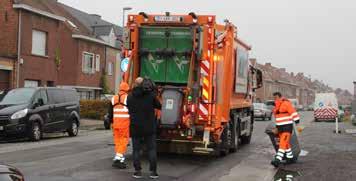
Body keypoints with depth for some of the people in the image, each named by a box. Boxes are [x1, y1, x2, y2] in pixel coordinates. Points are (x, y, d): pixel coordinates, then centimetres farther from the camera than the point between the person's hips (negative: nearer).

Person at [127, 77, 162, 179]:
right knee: (152, 149, 5)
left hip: (135, 127, 1)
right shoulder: (151, 94, -4)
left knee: (136, 150, 8)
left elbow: (129, 109, 12)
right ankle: (153, 172, 3)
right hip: (149, 127, -1)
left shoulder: (130, 96, 1)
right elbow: (159, 106, 7)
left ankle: (138, 171, 6)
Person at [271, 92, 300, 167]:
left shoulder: (286, 103, -14)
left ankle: (277, 160, -24)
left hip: (287, 127, -8)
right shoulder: (276, 106, 12)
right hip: (280, 127, 9)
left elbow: (294, 114, -15)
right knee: (286, 143, 14)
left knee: (283, 143, -15)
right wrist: (277, 128, 25)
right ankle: (290, 158, 25)